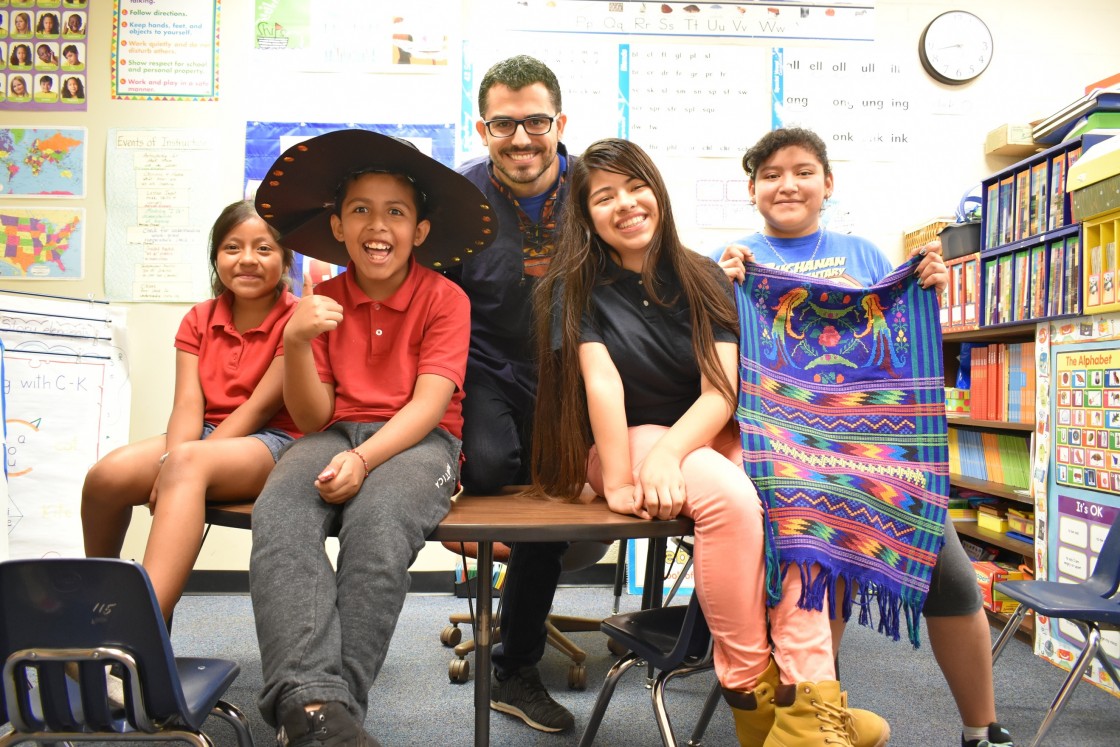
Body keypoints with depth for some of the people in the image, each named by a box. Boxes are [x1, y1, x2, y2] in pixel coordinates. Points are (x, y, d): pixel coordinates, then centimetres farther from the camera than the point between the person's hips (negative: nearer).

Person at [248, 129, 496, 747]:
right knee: (278, 516, -31)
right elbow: (313, 416, 5)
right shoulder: (323, 303, 11)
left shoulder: (445, 299, 2)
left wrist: (363, 459, -27)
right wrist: (296, 343, -15)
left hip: (418, 442, -2)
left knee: (377, 521, -37)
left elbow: (430, 404, -9)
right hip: (336, 434, 3)